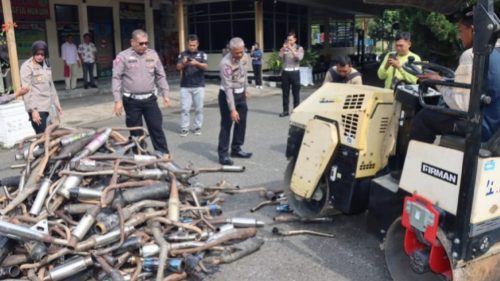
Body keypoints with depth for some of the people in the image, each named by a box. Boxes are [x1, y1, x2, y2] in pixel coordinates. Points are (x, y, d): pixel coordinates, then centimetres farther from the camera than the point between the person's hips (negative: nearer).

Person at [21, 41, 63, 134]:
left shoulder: (46, 65, 15)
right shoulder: (27, 67, -5)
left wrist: (56, 103, 20)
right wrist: (33, 109, -19)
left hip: (48, 107, 7)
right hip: (37, 108, -7)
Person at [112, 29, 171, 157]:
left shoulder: (153, 54, 6)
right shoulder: (123, 56, -5)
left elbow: (160, 76, 11)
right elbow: (116, 79, -7)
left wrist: (165, 94, 6)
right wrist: (118, 101, -13)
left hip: (150, 99, 3)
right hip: (131, 101, -2)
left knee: (156, 127, 4)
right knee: (136, 131, 6)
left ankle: (163, 153, 14)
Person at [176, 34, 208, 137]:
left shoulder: (202, 54, 3)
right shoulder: (182, 54, 4)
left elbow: (205, 66, -11)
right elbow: (178, 67, -5)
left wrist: (197, 63, -31)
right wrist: (184, 63, -27)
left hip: (199, 86, 0)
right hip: (185, 86, 0)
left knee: (199, 108, 5)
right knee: (184, 108, 0)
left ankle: (198, 127, 16)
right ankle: (184, 128, 6)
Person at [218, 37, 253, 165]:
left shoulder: (243, 57, -5)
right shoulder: (226, 63, -26)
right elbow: (228, 87, -28)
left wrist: (245, 90, 20)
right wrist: (232, 109, -29)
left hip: (240, 94, 7)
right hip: (227, 95, -7)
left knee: (241, 123, 12)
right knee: (226, 124, -3)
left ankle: (236, 149, 26)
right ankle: (223, 154, 6)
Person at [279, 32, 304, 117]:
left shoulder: (299, 48, 1)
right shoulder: (284, 48, 8)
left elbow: (299, 58, -16)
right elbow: (280, 56, -6)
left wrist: (291, 49, -19)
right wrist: (283, 48, -18)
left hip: (294, 72, -3)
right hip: (285, 72, 3)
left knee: (296, 92, 2)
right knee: (285, 92, 6)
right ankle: (285, 111, 13)